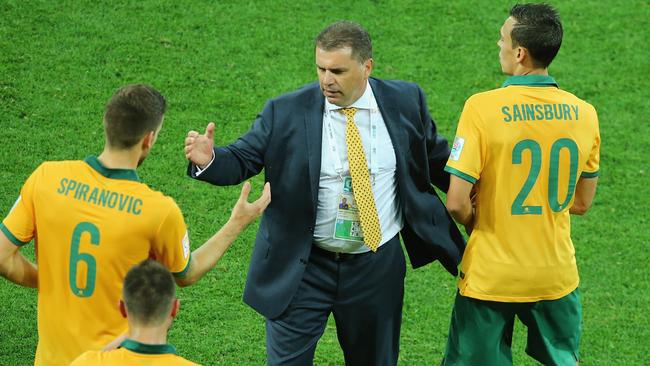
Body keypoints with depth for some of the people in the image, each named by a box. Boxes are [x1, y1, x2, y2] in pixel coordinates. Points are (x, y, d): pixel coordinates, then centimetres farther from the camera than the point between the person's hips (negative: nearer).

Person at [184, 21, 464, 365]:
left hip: (377, 268, 2)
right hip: (302, 268, -2)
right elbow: (242, 159, -8)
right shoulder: (286, 113, -9)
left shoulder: (404, 102, -2)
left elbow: (435, 157, 12)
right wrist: (209, 159, -29)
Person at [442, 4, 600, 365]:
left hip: (490, 276, -4)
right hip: (556, 274, 4)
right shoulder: (583, 114, -4)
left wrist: (476, 225, 3)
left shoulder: (482, 108, -18)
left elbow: (457, 202, -18)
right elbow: (581, 203, 6)